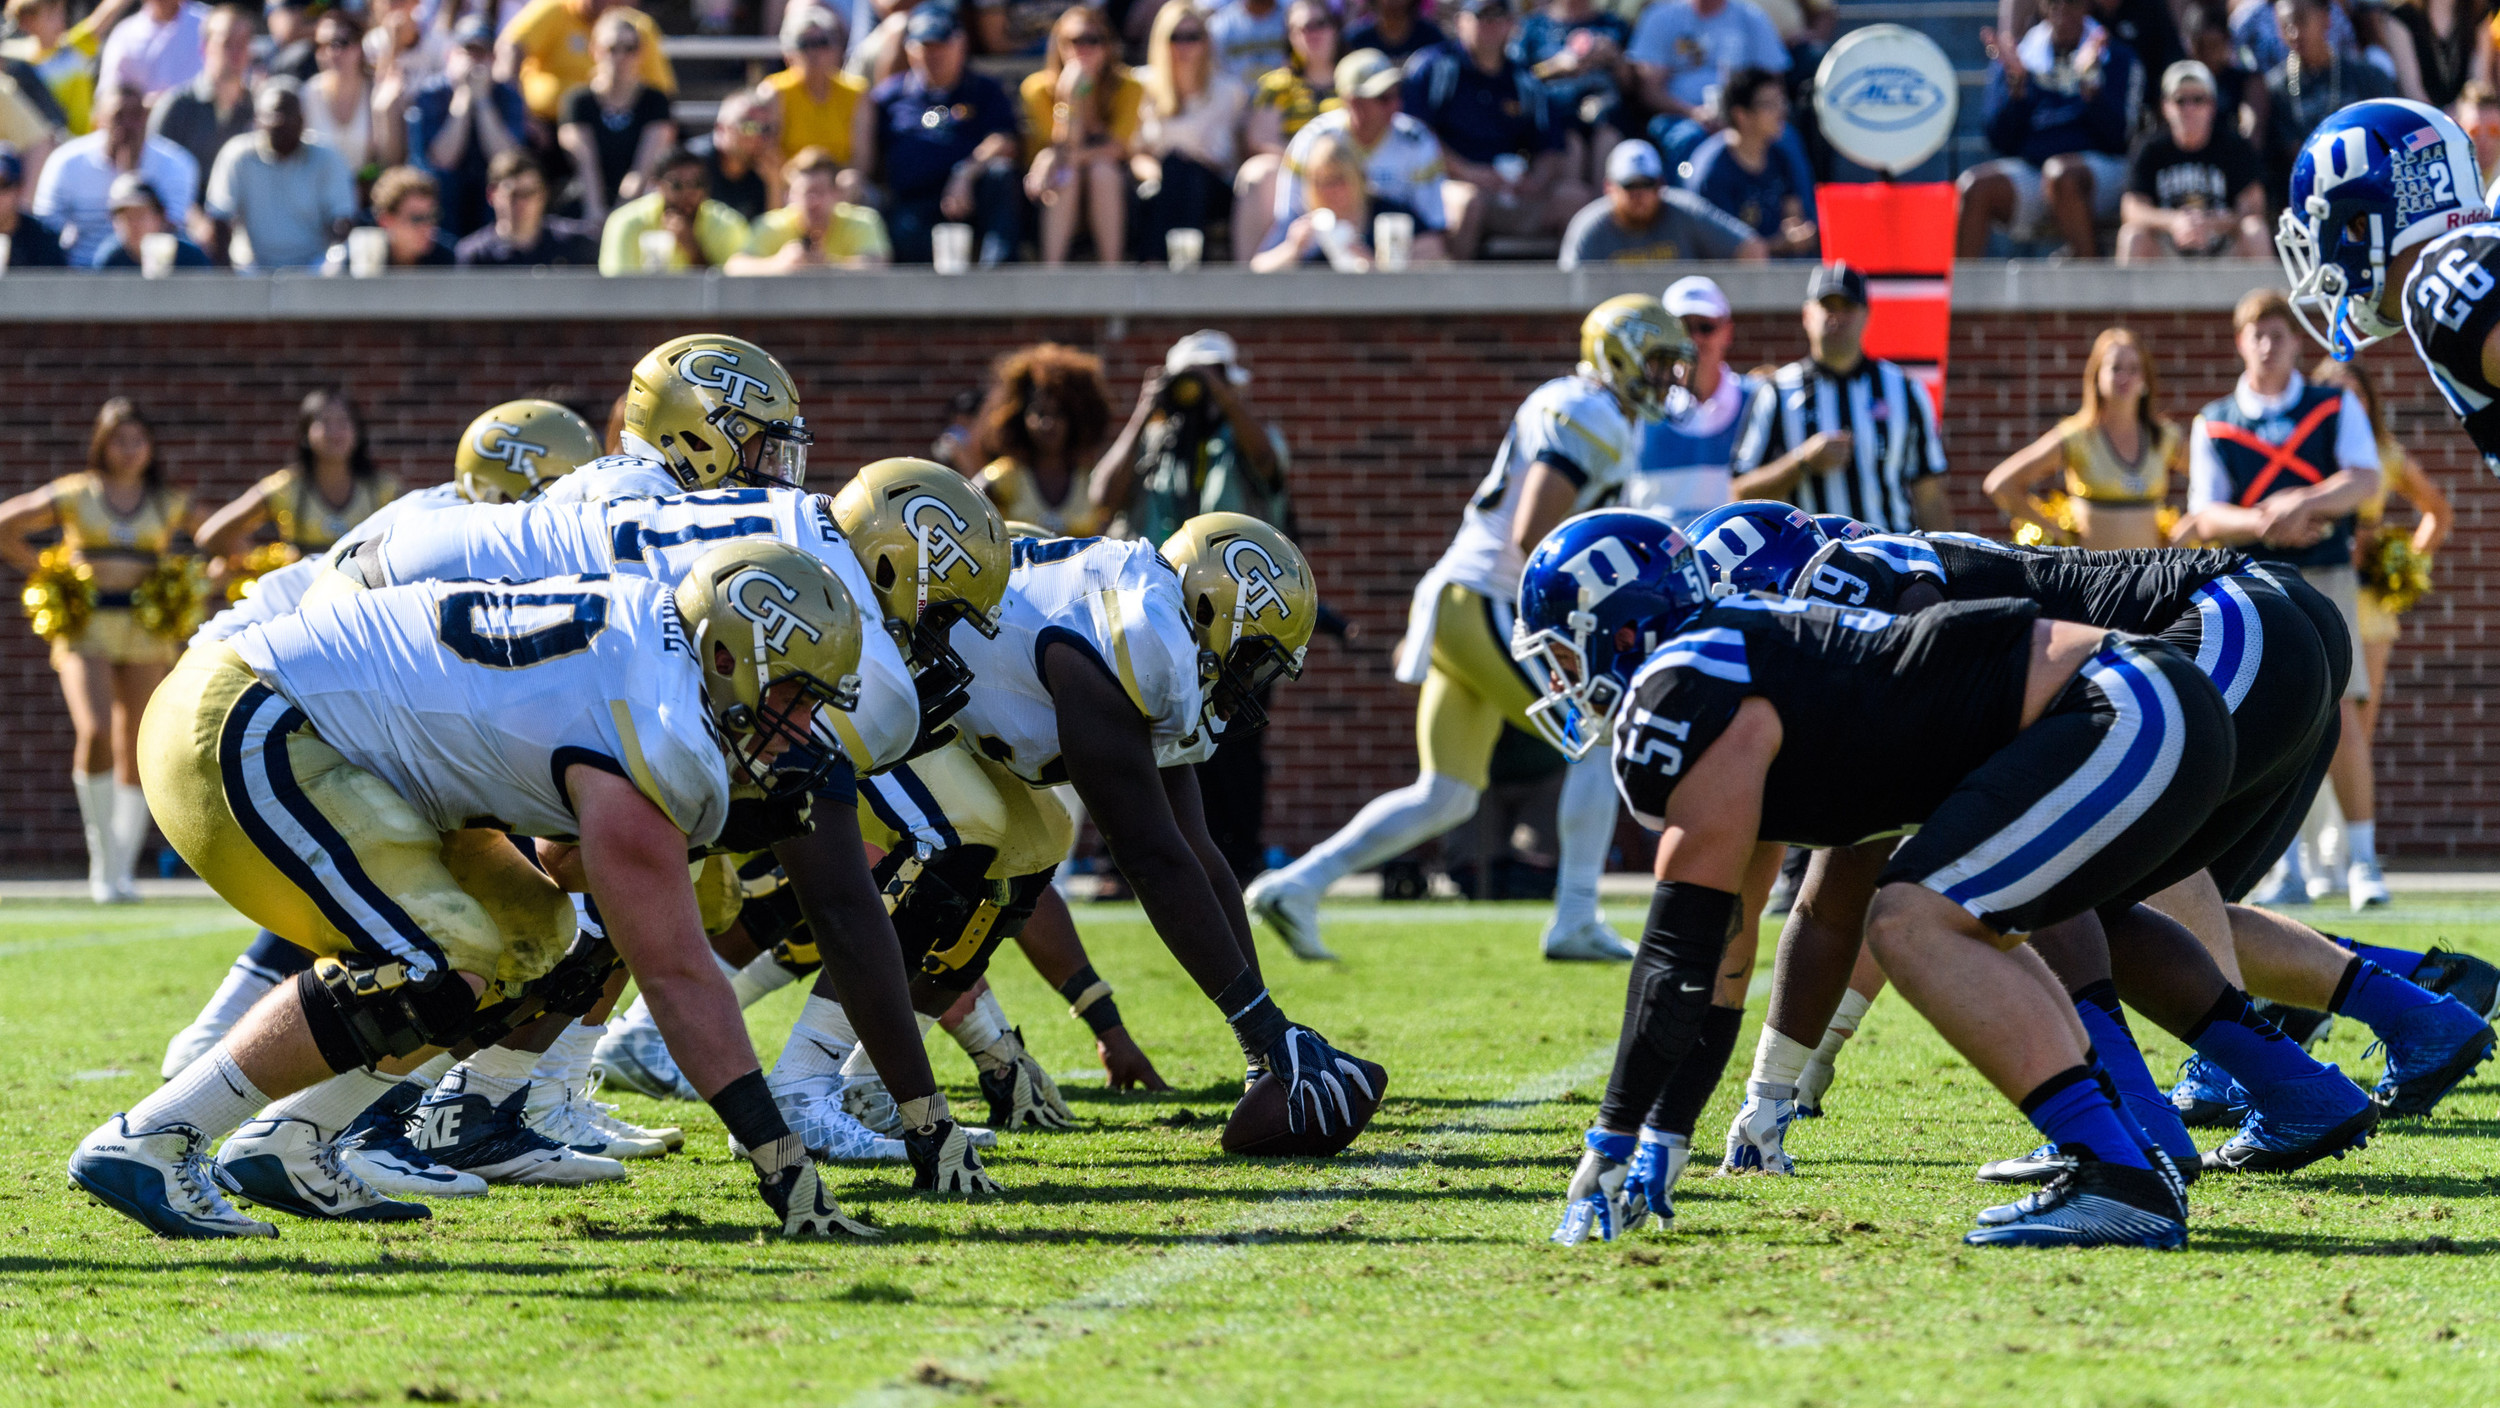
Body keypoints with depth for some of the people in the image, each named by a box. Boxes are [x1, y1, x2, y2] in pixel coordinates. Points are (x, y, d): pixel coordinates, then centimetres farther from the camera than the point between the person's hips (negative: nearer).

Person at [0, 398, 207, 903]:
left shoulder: (167, 505, 9)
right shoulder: (75, 495, 4)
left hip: (145, 635, 2)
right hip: (86, 629, -2)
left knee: (134, 753, 1)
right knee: (95, 734, -22)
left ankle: (122, 869, 9)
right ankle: (103, 858, -12)